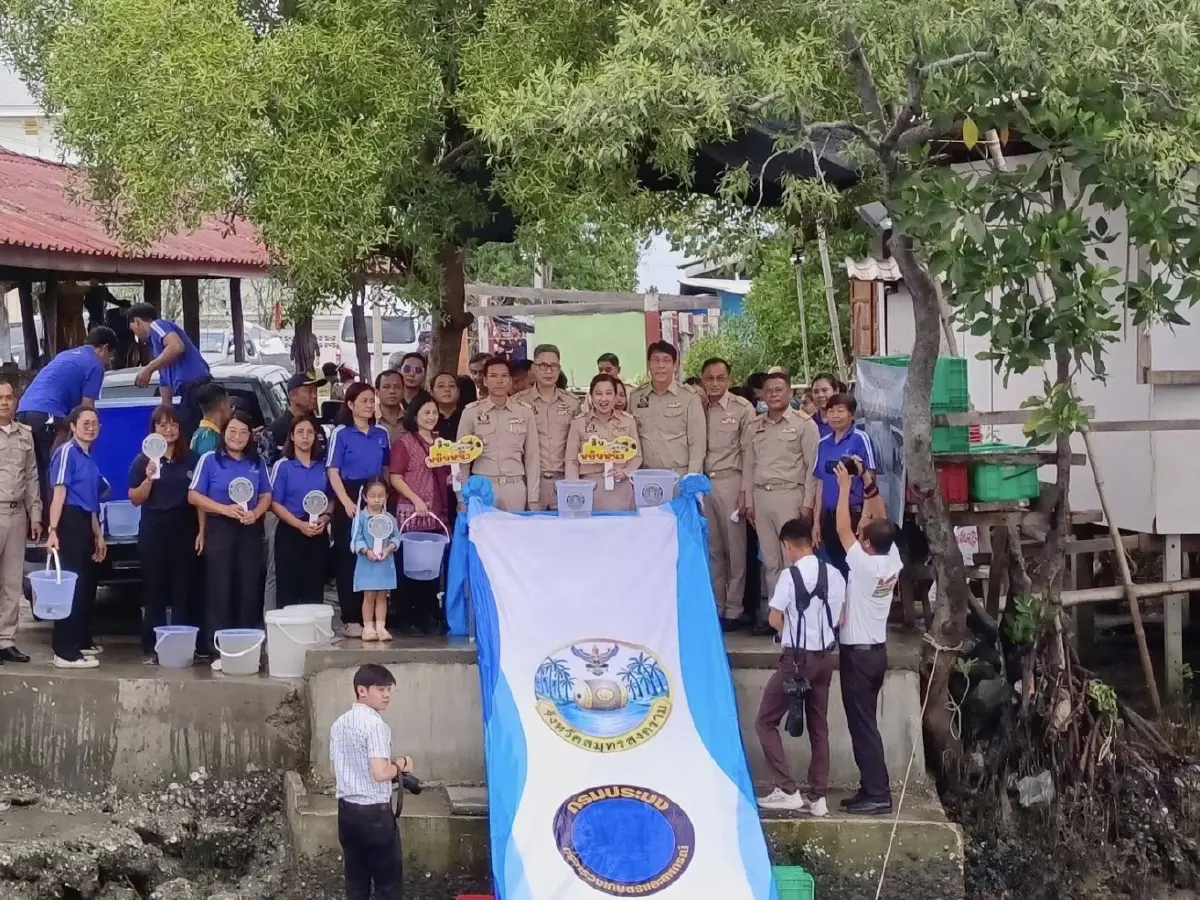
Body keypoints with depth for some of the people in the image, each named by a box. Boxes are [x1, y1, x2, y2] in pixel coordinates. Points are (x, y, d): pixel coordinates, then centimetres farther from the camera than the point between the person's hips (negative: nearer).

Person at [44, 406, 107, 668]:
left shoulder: (89, 458, 17)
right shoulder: (67, 452, -9)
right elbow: (59, 492, -18)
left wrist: (98, 535, 24)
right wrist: (53, 530, -25)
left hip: (84, 523, 10)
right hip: (70, 522, -10)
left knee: (87, 584, 18)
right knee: (72, 586, -11)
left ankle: (81, 641, 32)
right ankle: (65, 652, -10)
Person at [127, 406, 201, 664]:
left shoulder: (191, 459, 7)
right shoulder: (143, 460, 2)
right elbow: (135, 499, 1)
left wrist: (202, 531, 2)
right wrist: (149, 479, -16)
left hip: (184, 531, 2)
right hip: (153, 531, -2)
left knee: (183, 591, 1)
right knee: (154, 591, 1)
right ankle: (151, 649, 4)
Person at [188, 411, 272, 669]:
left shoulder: (257, 463, 11)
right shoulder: (209, 460, 0)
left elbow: (266, 496, 12)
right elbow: (193, 496, -4)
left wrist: (255, 513, -10)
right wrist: (225, 509, -16)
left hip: (251, 530, 3)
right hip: (220, 529, -3)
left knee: (250, 589, 2)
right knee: (220, 589, -5)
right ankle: (219, 650, -3)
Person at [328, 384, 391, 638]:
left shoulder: (382, 433, 11)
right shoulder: (341, 433, -1)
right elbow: (333, 472, -6)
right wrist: (347, 502, -18)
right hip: (349, 498, -4)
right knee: (348, 557, -2)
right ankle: (351, 618, 2)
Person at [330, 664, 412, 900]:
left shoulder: (339, 723, 8)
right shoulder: (375, 724, -18)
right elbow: (379, 773, -27)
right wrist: (400, 766, -7)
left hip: (347, 811, 8)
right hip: (374, 813, -8)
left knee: (356, 880, 14)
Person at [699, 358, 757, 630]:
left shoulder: (742, 409, -5)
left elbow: (749, 453, -5)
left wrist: (745, 492, -9)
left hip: (730, 482, -3)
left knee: (734, 548, 2)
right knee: (711, 549, 9)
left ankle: (733, 610, 11)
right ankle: (715, 608, 17)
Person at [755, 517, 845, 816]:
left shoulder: (791, 575, -14)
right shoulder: (835, 574, 4)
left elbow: (775, 620, -11)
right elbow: (840, 616, 11)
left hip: (797, 658, -7)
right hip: (825, 657, 7)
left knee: (766, 722, 5)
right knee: (818, 726, 13)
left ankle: (787, 790, -1)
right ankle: (818, 797, 13)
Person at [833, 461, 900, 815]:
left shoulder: (864, 564, -19)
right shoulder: (892, 559, 0)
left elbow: (842, 529, -14)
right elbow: (881, 525, 12)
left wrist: (845, 486, -7)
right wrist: (869, 487, 8)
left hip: (857, 652, -8)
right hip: (877, 650, 8)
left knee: (862, 725, -6)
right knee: (866, 723, 14)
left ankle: (878, 794, -7)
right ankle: (872, 788, 15)